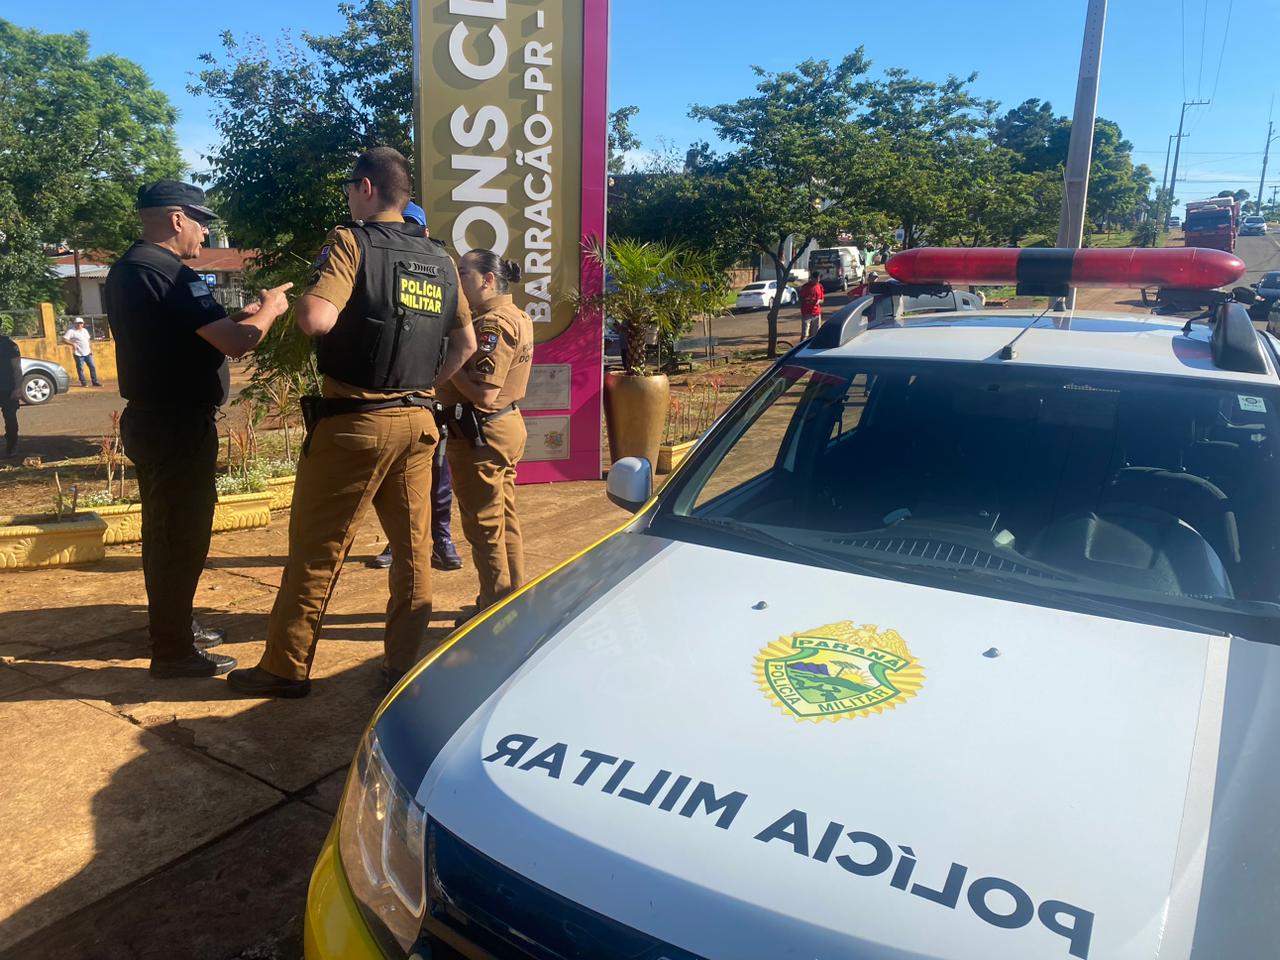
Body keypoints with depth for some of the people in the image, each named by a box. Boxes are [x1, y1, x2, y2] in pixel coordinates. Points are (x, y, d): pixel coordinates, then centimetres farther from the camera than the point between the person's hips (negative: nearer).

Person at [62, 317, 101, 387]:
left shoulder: (85, 330, 14)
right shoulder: (71, 331, -7)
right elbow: (64, 339, -14)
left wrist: (91, 349, 14)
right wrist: (72, 343, -26)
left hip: (87, 353, 6)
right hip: (78, 354, -6)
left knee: (92, 367, 5)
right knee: (80, 368, -1)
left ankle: (95, 382, 11)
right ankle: (83, 383, 6)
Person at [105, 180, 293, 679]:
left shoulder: (126, 270, 13)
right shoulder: (168, 273, -20)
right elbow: (234, 343, -25)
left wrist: (236, 318, 14)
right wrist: (268, 309, -7)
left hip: (151, 419, 10)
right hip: (178, 426, -10)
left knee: (167, 530, 19)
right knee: (181, 534, -2)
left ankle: (172, 626, 33)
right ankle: (173, 652, 8)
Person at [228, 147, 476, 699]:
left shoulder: (352, 241, -8)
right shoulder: (440, 259, 11)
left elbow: (315, 319, -21)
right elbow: (466, 342, 14)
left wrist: (297, 300, 0)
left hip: (354, 420, -6)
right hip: (417, 420, 6)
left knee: (316, 548, 5)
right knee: (413, 548, 10)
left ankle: (286, 668, 15)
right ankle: (406, 666, 18)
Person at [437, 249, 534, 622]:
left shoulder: (494, 323, -20)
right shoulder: (515, 316, 12)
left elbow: (484, 394, -26)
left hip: (481, 433, -10)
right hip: (507, 424, 10)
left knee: (484, 525, 1)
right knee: (504, 519, 18)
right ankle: (513, 595, 31)